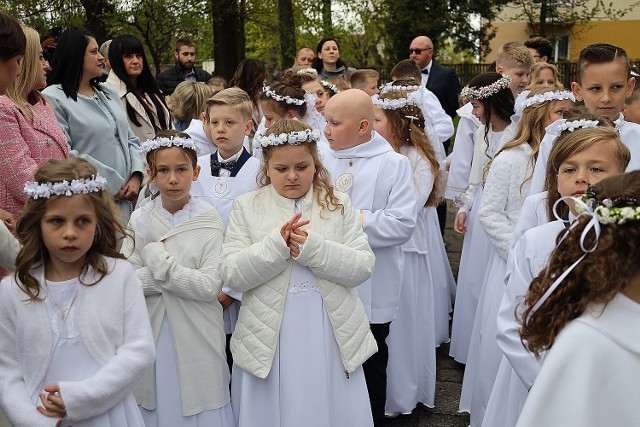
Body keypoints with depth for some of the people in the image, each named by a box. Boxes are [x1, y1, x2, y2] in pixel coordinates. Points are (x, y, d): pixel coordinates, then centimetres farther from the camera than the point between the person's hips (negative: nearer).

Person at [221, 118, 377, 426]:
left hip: (331, 338, 1)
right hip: (269, 341, 0)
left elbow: (363, 267, -5)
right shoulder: (246, 207, 1)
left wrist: (312, 248, -19)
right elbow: (231, 275, -6)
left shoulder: (338, 205, 3)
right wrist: (276, 245, -20)